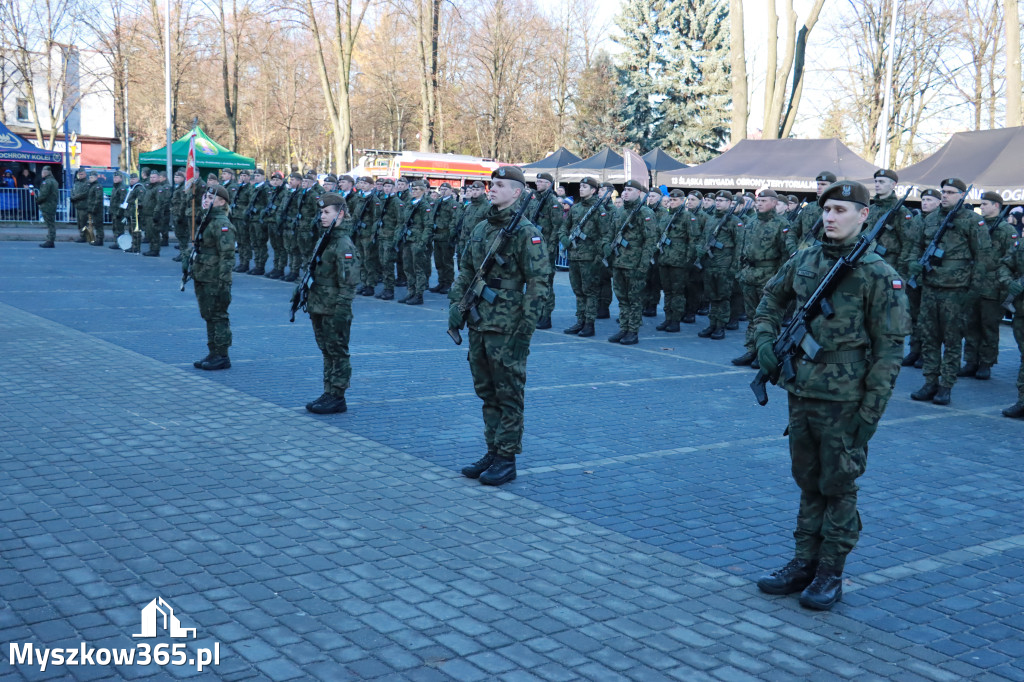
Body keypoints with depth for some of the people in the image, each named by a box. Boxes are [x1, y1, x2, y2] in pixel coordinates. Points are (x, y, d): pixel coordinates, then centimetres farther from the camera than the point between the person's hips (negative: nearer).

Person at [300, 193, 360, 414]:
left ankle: (337, 398, 7)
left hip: (334, 311, -9)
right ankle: (329, 394, 24)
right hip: (319, 308, 9)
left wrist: (341, 313, -21)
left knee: (337, 353, 0)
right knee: (327, 352, 15)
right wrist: (309, 300, 19)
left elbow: (349, 283, -20)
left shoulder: (343, 244, -16)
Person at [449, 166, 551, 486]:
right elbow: (466, 271, 20)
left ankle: (506, 459, 8)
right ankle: (492, 452, 24)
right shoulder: (480, 229, 12)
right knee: (487, 393, 14)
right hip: (479, 326, 7)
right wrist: (456, 304, 8)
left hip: (507, 329, -7)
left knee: (508, 396, 1)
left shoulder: (526, 232, -10)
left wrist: (526, 330, -17)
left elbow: (538, 283, -13)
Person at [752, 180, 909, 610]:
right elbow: (771, 301, 22)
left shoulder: (878, 275, -10)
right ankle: (804, 563, 27)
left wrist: (871, 412, -14)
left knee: (838, 487, 6)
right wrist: (765, 341, 3)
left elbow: (889, 349, -11)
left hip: (844, 403, -5)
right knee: (808, 484, 15)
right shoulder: (803, 261, 5)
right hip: (800, 394, 5)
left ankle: (831, 574, 17)